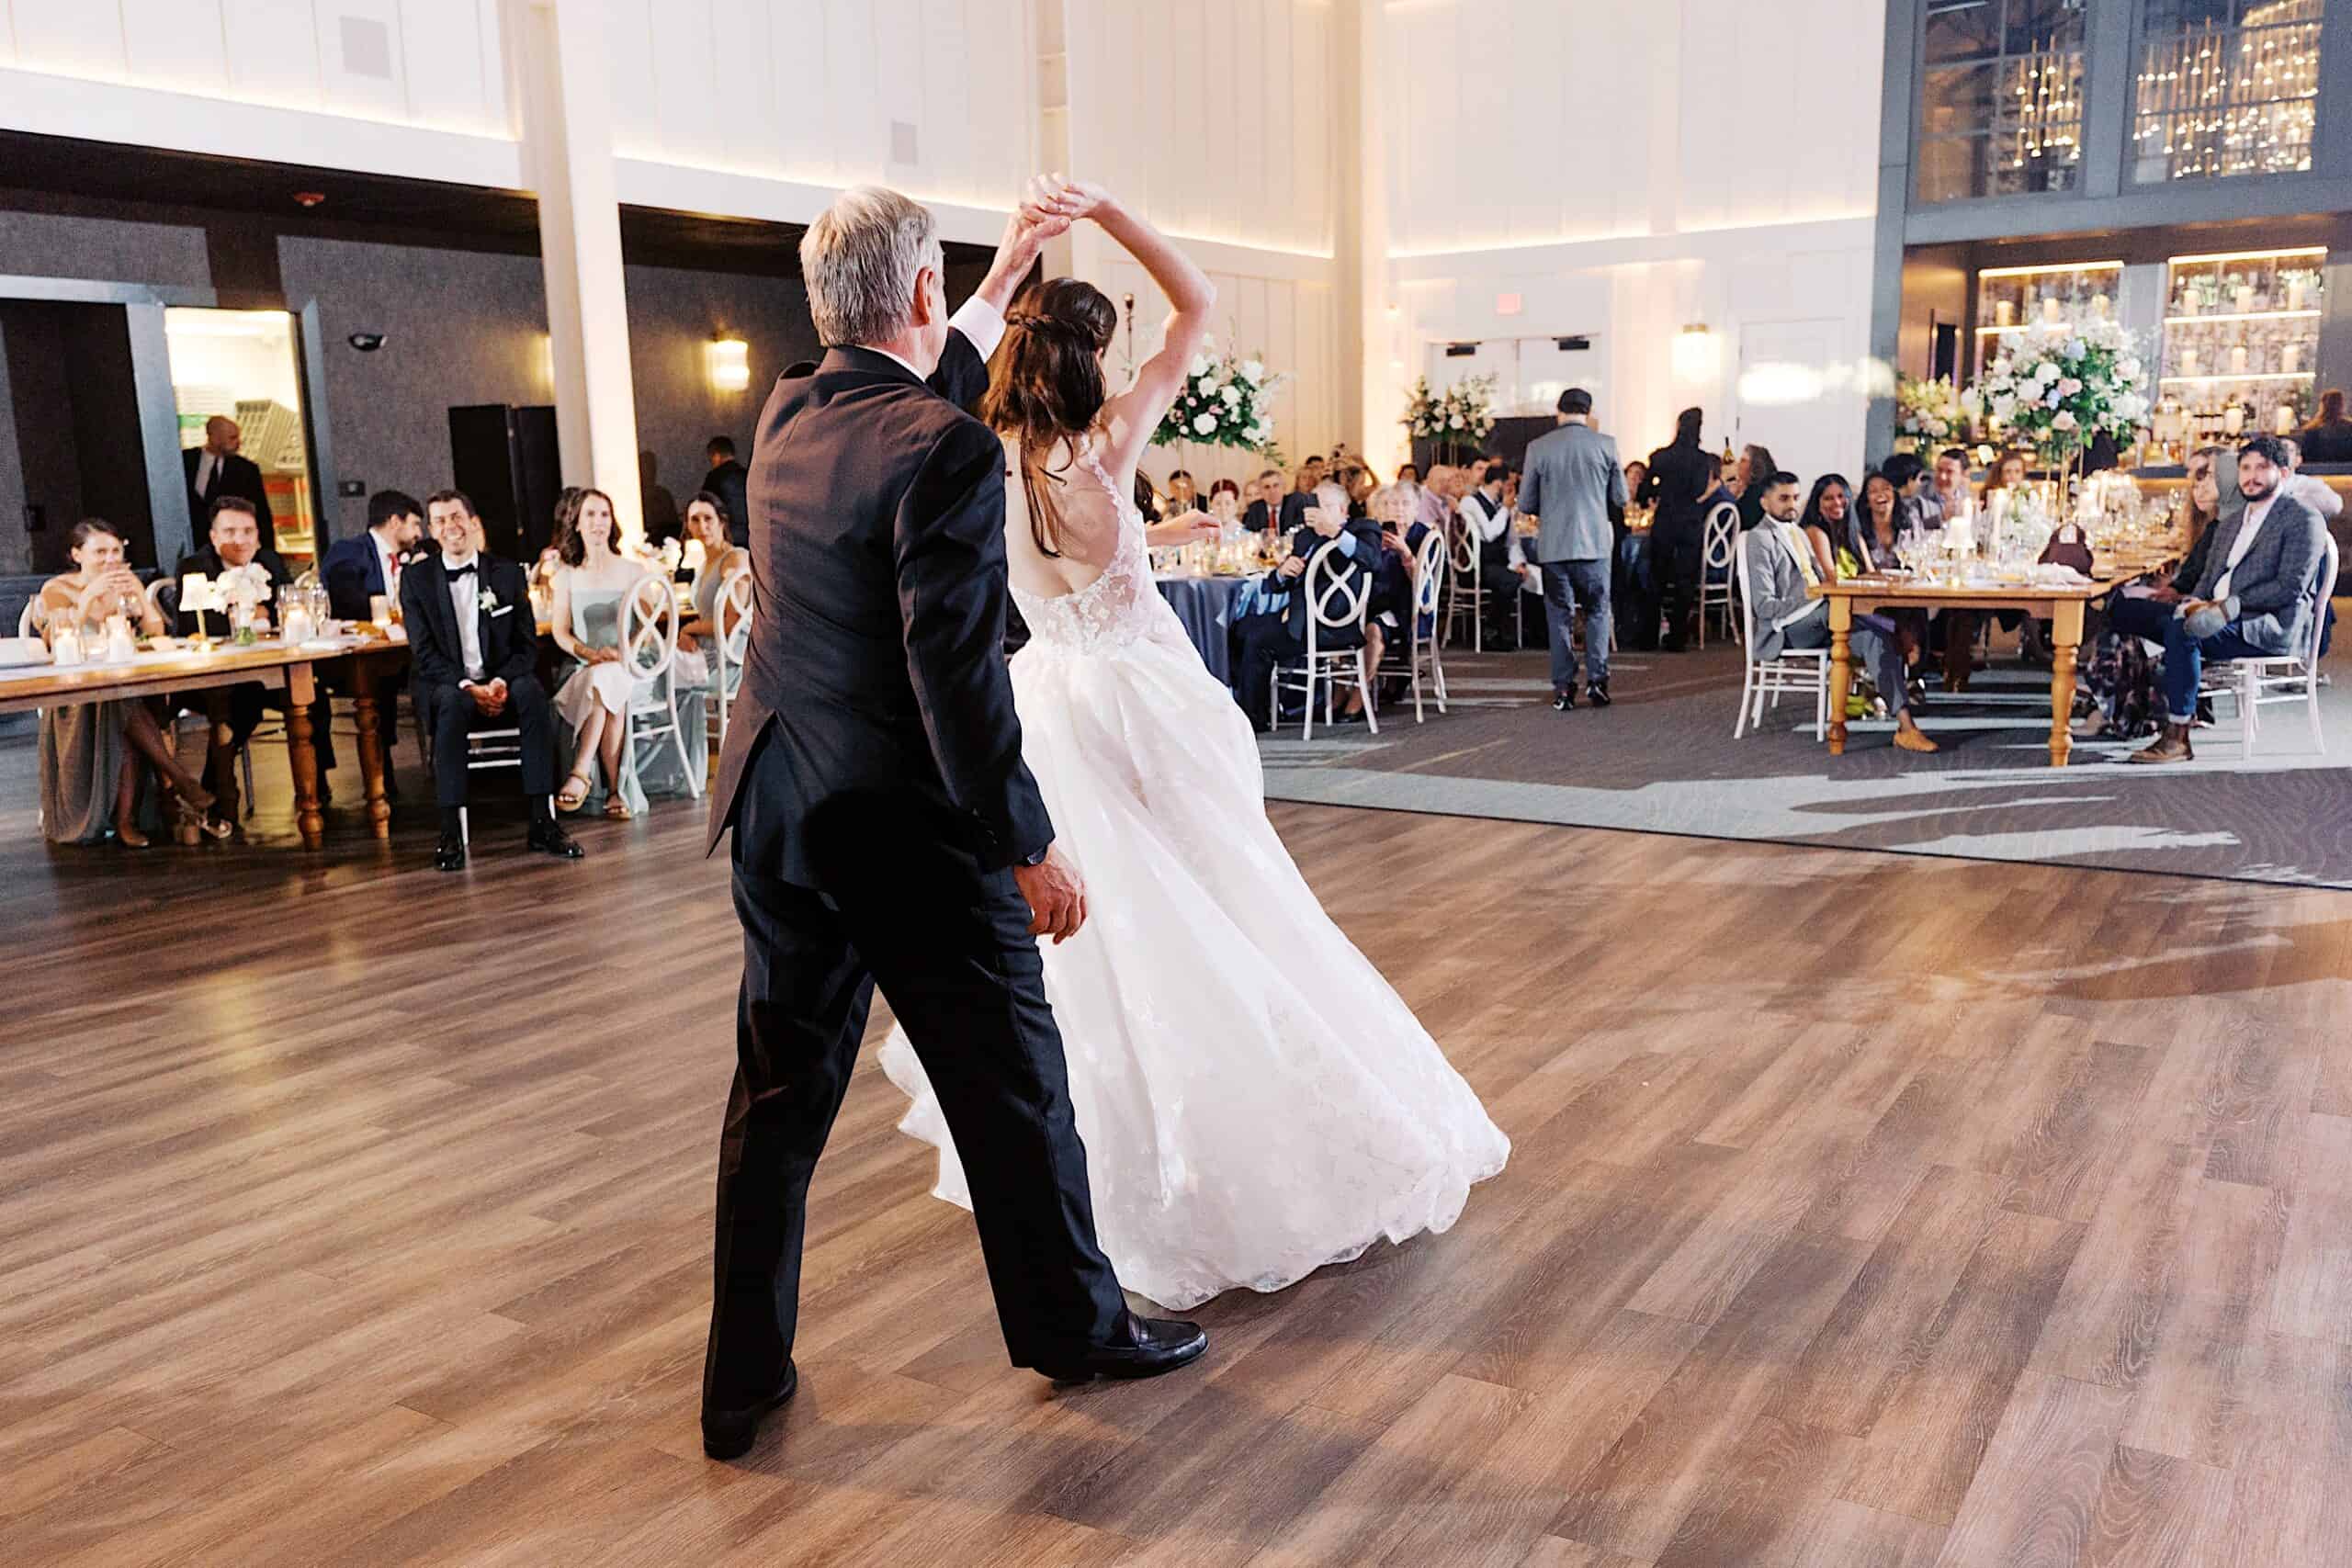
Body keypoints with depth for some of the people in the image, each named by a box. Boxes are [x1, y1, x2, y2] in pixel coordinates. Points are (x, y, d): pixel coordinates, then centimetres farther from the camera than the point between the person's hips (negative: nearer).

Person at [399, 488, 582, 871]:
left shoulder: (508, 573, 8)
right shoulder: (416, 578, 5)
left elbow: (527, 645, 4)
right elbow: (424, 653, -3)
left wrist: (502, 681, -16)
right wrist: (467, 686, -20)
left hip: (502, 686, 1)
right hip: (447, 687, -1)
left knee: (532, 691, -32)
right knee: (452, 701, -36)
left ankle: (542, 822, -32)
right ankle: (451, 832, -37)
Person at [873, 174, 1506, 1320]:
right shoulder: (1101, 444, -15)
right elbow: (1197, 305, -7)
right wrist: (1104, 212, -7)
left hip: (1046, 698, 5)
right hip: (1138, 696, -4)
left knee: (1080, 922, 16)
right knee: (1210, 923, 4)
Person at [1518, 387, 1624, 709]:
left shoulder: (1538, 447, -3)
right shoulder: (1605, 445, -3)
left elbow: (1526, 504, 1)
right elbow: (1620, 498, 3)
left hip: (1553, 545, 0)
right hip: (1595, 543, 0)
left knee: (1559, 615, 9)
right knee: (1597, 611, 14)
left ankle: (1563, 688, 8)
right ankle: (1597, 677, 3)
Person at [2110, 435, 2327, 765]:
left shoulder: (2301, 519, -1)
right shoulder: (2229, 524, 24)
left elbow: (2291, 587, -12)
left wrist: (2227, 604, -18)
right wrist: (2193, 601, -4)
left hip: (2269, 626, -8)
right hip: (2214, 615, 8)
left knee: (2181, 629, -36)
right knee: (2123, 610, -5)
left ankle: (2177, 738, -33)